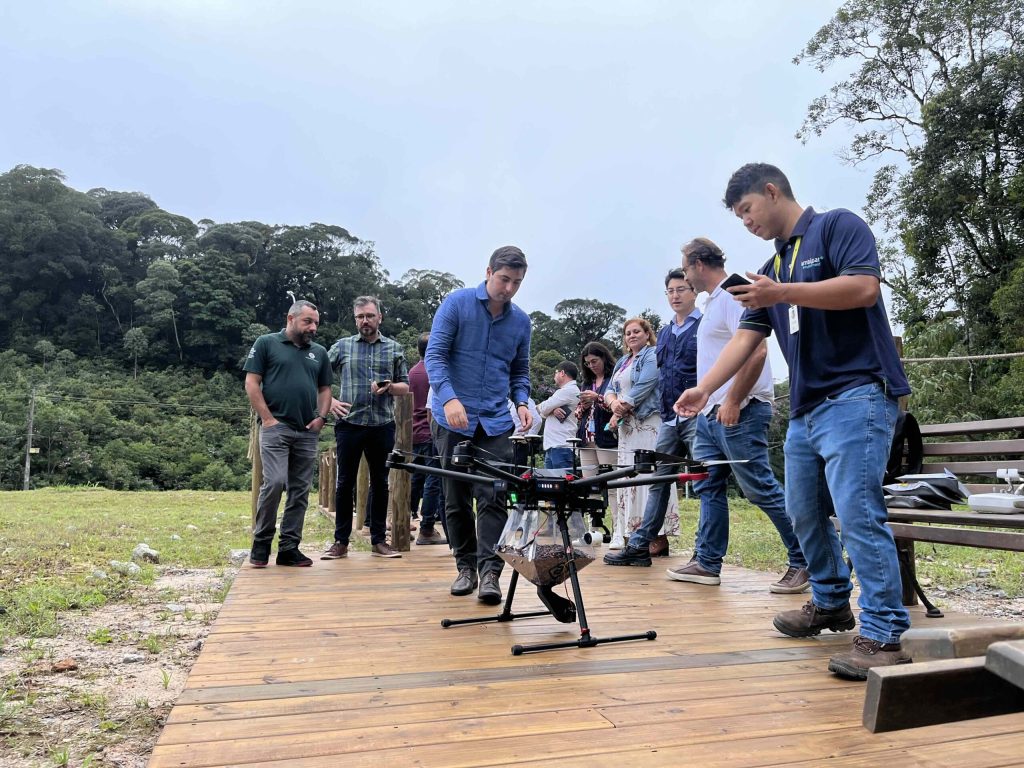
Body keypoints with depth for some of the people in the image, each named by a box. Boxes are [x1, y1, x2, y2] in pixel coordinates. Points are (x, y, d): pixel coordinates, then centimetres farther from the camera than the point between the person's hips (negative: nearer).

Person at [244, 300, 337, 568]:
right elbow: (251, 383, -2)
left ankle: (289, 548, 13)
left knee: (300, 491, 5)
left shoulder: (319, 352, 16)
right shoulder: (267, 343, 3)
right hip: (276, 427, -5)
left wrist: (321, 417, 3)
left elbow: (324, 389, 20)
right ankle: (261, 543, 3)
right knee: (274, 483, -15)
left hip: (308, 431, 5)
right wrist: (267, 418, -9)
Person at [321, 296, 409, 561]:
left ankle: (379, 541, 16)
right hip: (349, 424, -1)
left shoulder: (394, 348, 10)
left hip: (383, 426, 1)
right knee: (345, 483, 3)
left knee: (380, 483, 7)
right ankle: (341, 542, 12)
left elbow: (405, 386, 11)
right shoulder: (341, 346, 7)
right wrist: (329, 401, -5)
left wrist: (389, 387, -10)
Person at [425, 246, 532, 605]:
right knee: (456, 500, 7)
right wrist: (449, 398, -23)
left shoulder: (521, 320, 8)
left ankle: (490, 572, -4)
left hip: (496, 422, 2)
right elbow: (435, 355, -8)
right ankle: (465, 566, 21)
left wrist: (521, 402, -3)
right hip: (454, 419, -1)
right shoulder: (457, 303, -3)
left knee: (493, 499, -8)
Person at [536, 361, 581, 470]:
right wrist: (552, 410, -8)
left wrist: (538, 406, 13)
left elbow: (543, 409, -11)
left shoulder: (569, 390, -9)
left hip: (561, 447, -10)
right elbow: (544, 413, 15)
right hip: (551, 446, 10)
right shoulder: (564, 391, 24)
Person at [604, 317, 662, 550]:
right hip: (626, 425, 8)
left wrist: (621, 411, -8)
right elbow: (610, 389, 15)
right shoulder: (622, 362, 24)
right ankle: (624, 533, 8)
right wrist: (614, 403, -8)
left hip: (647, 423, -8)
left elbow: (643, 387, -12)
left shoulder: (652, 356, 0)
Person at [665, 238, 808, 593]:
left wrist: (732, 401, -23)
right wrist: (704, 400, 22)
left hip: (738, 413, -11)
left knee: (761, 489, -6)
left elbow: (756, 351, -23)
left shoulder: (734, 295, -11)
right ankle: (707, 563, 18)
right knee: (709, 487, 11)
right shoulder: (714, 301, 19)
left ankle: (804, 561, 5)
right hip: (711, 414, 11)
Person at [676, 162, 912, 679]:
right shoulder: (773, 268, 20)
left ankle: (884, 636, -6)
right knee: (804, 512, 13)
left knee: (858, 512, -14)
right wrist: (703, 387, -1)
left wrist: (781, 294, -22)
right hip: (806, 406, 9)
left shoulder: (838, 227, -2)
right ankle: (831, 603, 31)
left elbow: (863, 287, -19)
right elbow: (745, 338, 11)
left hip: (856, 396, -9)